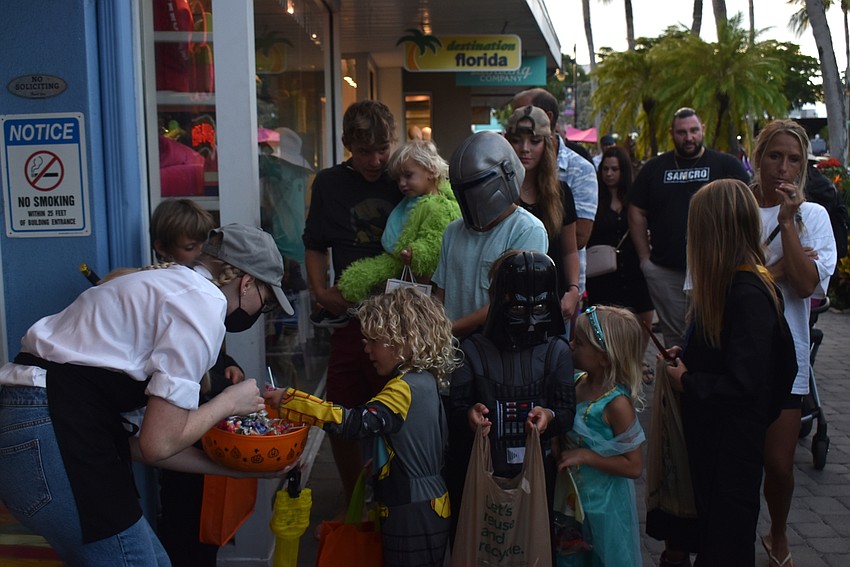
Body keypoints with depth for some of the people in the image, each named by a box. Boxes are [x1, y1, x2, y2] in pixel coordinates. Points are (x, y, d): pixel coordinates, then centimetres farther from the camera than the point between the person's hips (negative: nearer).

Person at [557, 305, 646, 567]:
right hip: (573, 499, 7)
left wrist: (585, 456, -24)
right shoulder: (577, 381, -4)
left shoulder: (617, 403, -24)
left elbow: (634, 466, -21)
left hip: (604, 507, -7)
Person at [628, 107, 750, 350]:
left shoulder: (726, 165, 3)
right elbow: (637, 213, 12)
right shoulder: (654, 168, 10)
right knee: (673, 337, 10)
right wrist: (644, 256, 5)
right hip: (665, 272, 2)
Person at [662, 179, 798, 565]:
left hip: (732, 441, -9)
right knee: (709, 521, 23)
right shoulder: (727, 282, 3)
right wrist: (686, 356, 1)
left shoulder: (748, 293, -27)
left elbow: (743, 385, -29)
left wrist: (685, 383, -16)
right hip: (709, 429, 9)